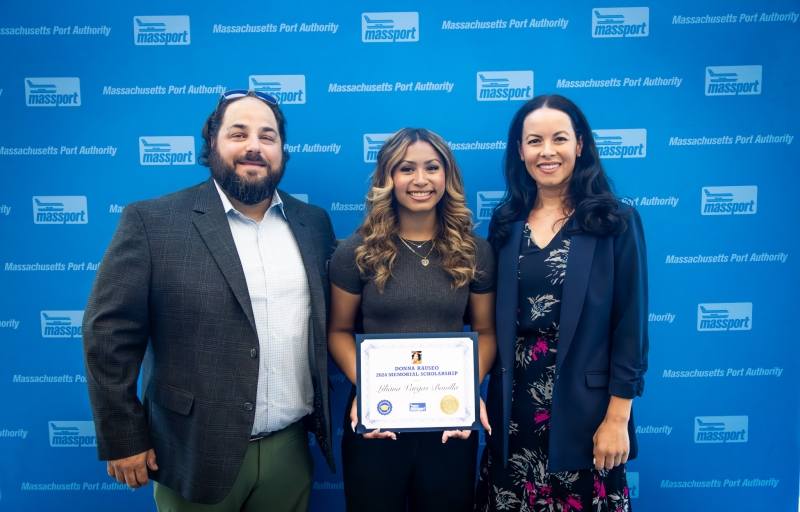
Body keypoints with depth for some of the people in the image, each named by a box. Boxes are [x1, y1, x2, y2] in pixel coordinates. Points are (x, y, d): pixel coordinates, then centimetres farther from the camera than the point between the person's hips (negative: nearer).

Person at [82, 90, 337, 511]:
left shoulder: (314, 223, 3)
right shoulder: (152, 221, -9)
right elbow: (108, 332, -8)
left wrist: (322, 413, 8)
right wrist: (123, 438, -7)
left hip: (291, 449, 3)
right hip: (196, 453, -3)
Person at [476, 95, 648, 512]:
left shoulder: (616, 222, -5)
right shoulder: (505, 222, 4)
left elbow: (630, 325, -6)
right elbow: (493, 320, 7)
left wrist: (617, 417, -9)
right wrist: (489, 396, 3)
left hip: (583, 406, -3)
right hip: (514, 406, 3)